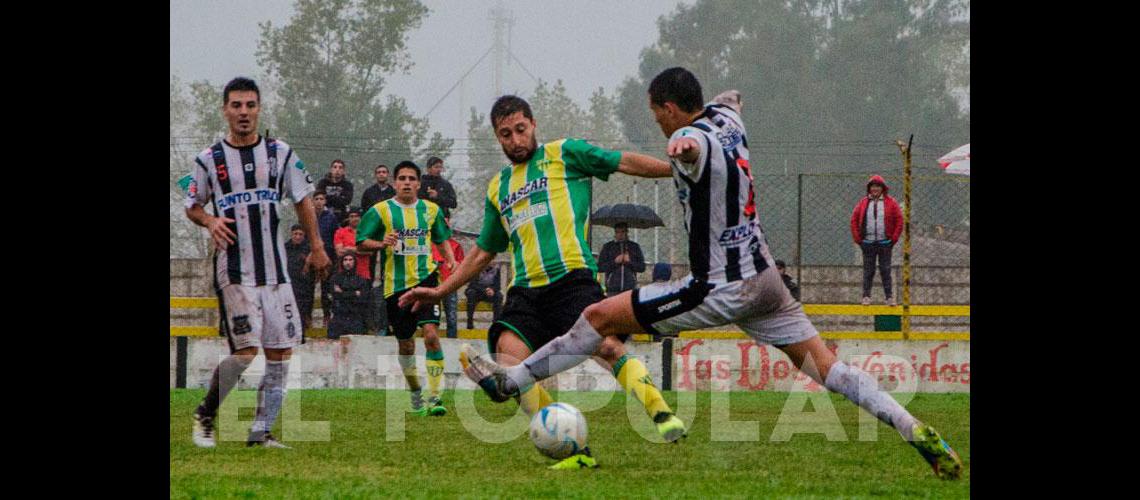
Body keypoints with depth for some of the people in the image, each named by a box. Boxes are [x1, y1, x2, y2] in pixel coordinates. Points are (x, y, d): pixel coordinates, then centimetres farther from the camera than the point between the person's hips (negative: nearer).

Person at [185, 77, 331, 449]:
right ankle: (204, 415, 7)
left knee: (281, 351, -2)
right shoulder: (210, 160, 2)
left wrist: (317, 247, 12)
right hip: (233, 271, -4)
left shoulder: (280, 153, 7)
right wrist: (210, 221, -10)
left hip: (275, 270, 4)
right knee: (246, 350, -14)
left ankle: (261, 432, 5)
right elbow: (192, 206, 11)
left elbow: (303, 200, 15)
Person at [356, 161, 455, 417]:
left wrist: (450, 259, 4)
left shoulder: (431, 210, 8)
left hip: (426, 279, 0)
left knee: (431, 334, -19)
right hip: (396, 284, 0)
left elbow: (442, 238, 22)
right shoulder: (381, 210, 0)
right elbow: (360, 242, 0)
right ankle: (415, 393, 32)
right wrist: (381, 244, -19)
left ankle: (435, 397, -17)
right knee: (405, 343, 10)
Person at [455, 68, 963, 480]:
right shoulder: (726, 118, 7)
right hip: (765, 276, 8)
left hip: (720, 290, -8)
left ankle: (510, 380, 7)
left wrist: (683, 148, -69)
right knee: (823, 365, 5)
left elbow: (696, 145, -47)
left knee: (599, 317, 0)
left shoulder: (692, 137, -19)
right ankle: (919, 433, -8)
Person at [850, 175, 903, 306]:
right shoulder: (863, 202, 5)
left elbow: (899, 220, 1)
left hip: (885, 243, -1)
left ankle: (889, 297, 4)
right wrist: (857, 238, 1)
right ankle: (866, 296, 7)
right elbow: (854, 220, 8)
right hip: (868, 243, 1)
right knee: (868, 271, 4)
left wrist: (894, 238, -5)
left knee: (885, 270, 1)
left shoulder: (890, 203, 1)